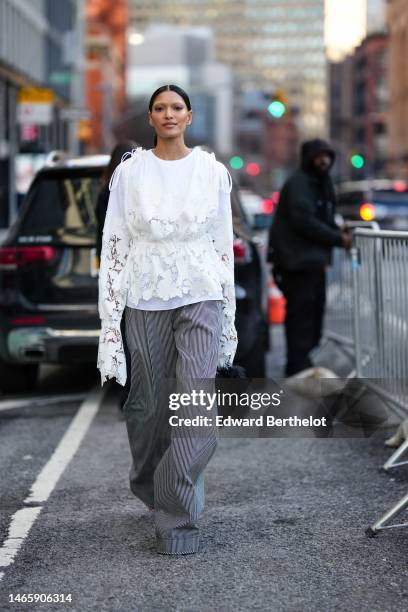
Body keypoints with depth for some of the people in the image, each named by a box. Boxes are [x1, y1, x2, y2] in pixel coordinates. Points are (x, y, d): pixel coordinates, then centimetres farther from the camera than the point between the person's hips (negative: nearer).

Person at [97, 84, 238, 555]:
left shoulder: (213, 171, 3)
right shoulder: (130, 171, 0)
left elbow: (224, 245, 8)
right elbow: (113, 245, 0)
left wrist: (230, 315, 7)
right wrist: (109, 319, -5)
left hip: (201, 299, 0)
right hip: (146, 301, 0)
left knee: (197, 408, -10)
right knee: (147, 406, 9)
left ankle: (177, 517, -1)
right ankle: (151, 488, 37)